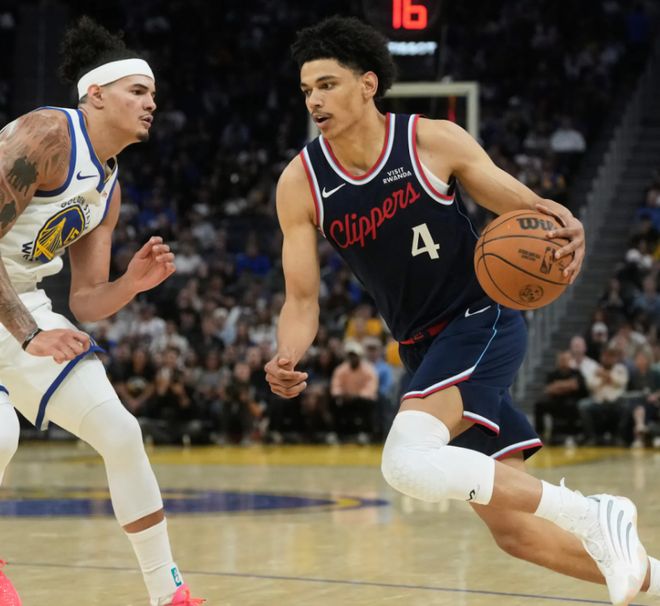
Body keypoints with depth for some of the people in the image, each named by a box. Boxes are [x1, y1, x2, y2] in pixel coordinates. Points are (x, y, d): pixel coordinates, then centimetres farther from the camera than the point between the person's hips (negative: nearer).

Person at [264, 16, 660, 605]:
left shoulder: (435, 141, -12)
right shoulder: (301, 184, -4)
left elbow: (525, 208, -2)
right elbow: (302, 298, -2)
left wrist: (562, 225, -26)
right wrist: (286, 360, -24)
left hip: (484, 322, -5)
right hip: (424, 349, 5)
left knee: (407, 461, -31)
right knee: (513, 529, 5)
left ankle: (592, 515, -21)